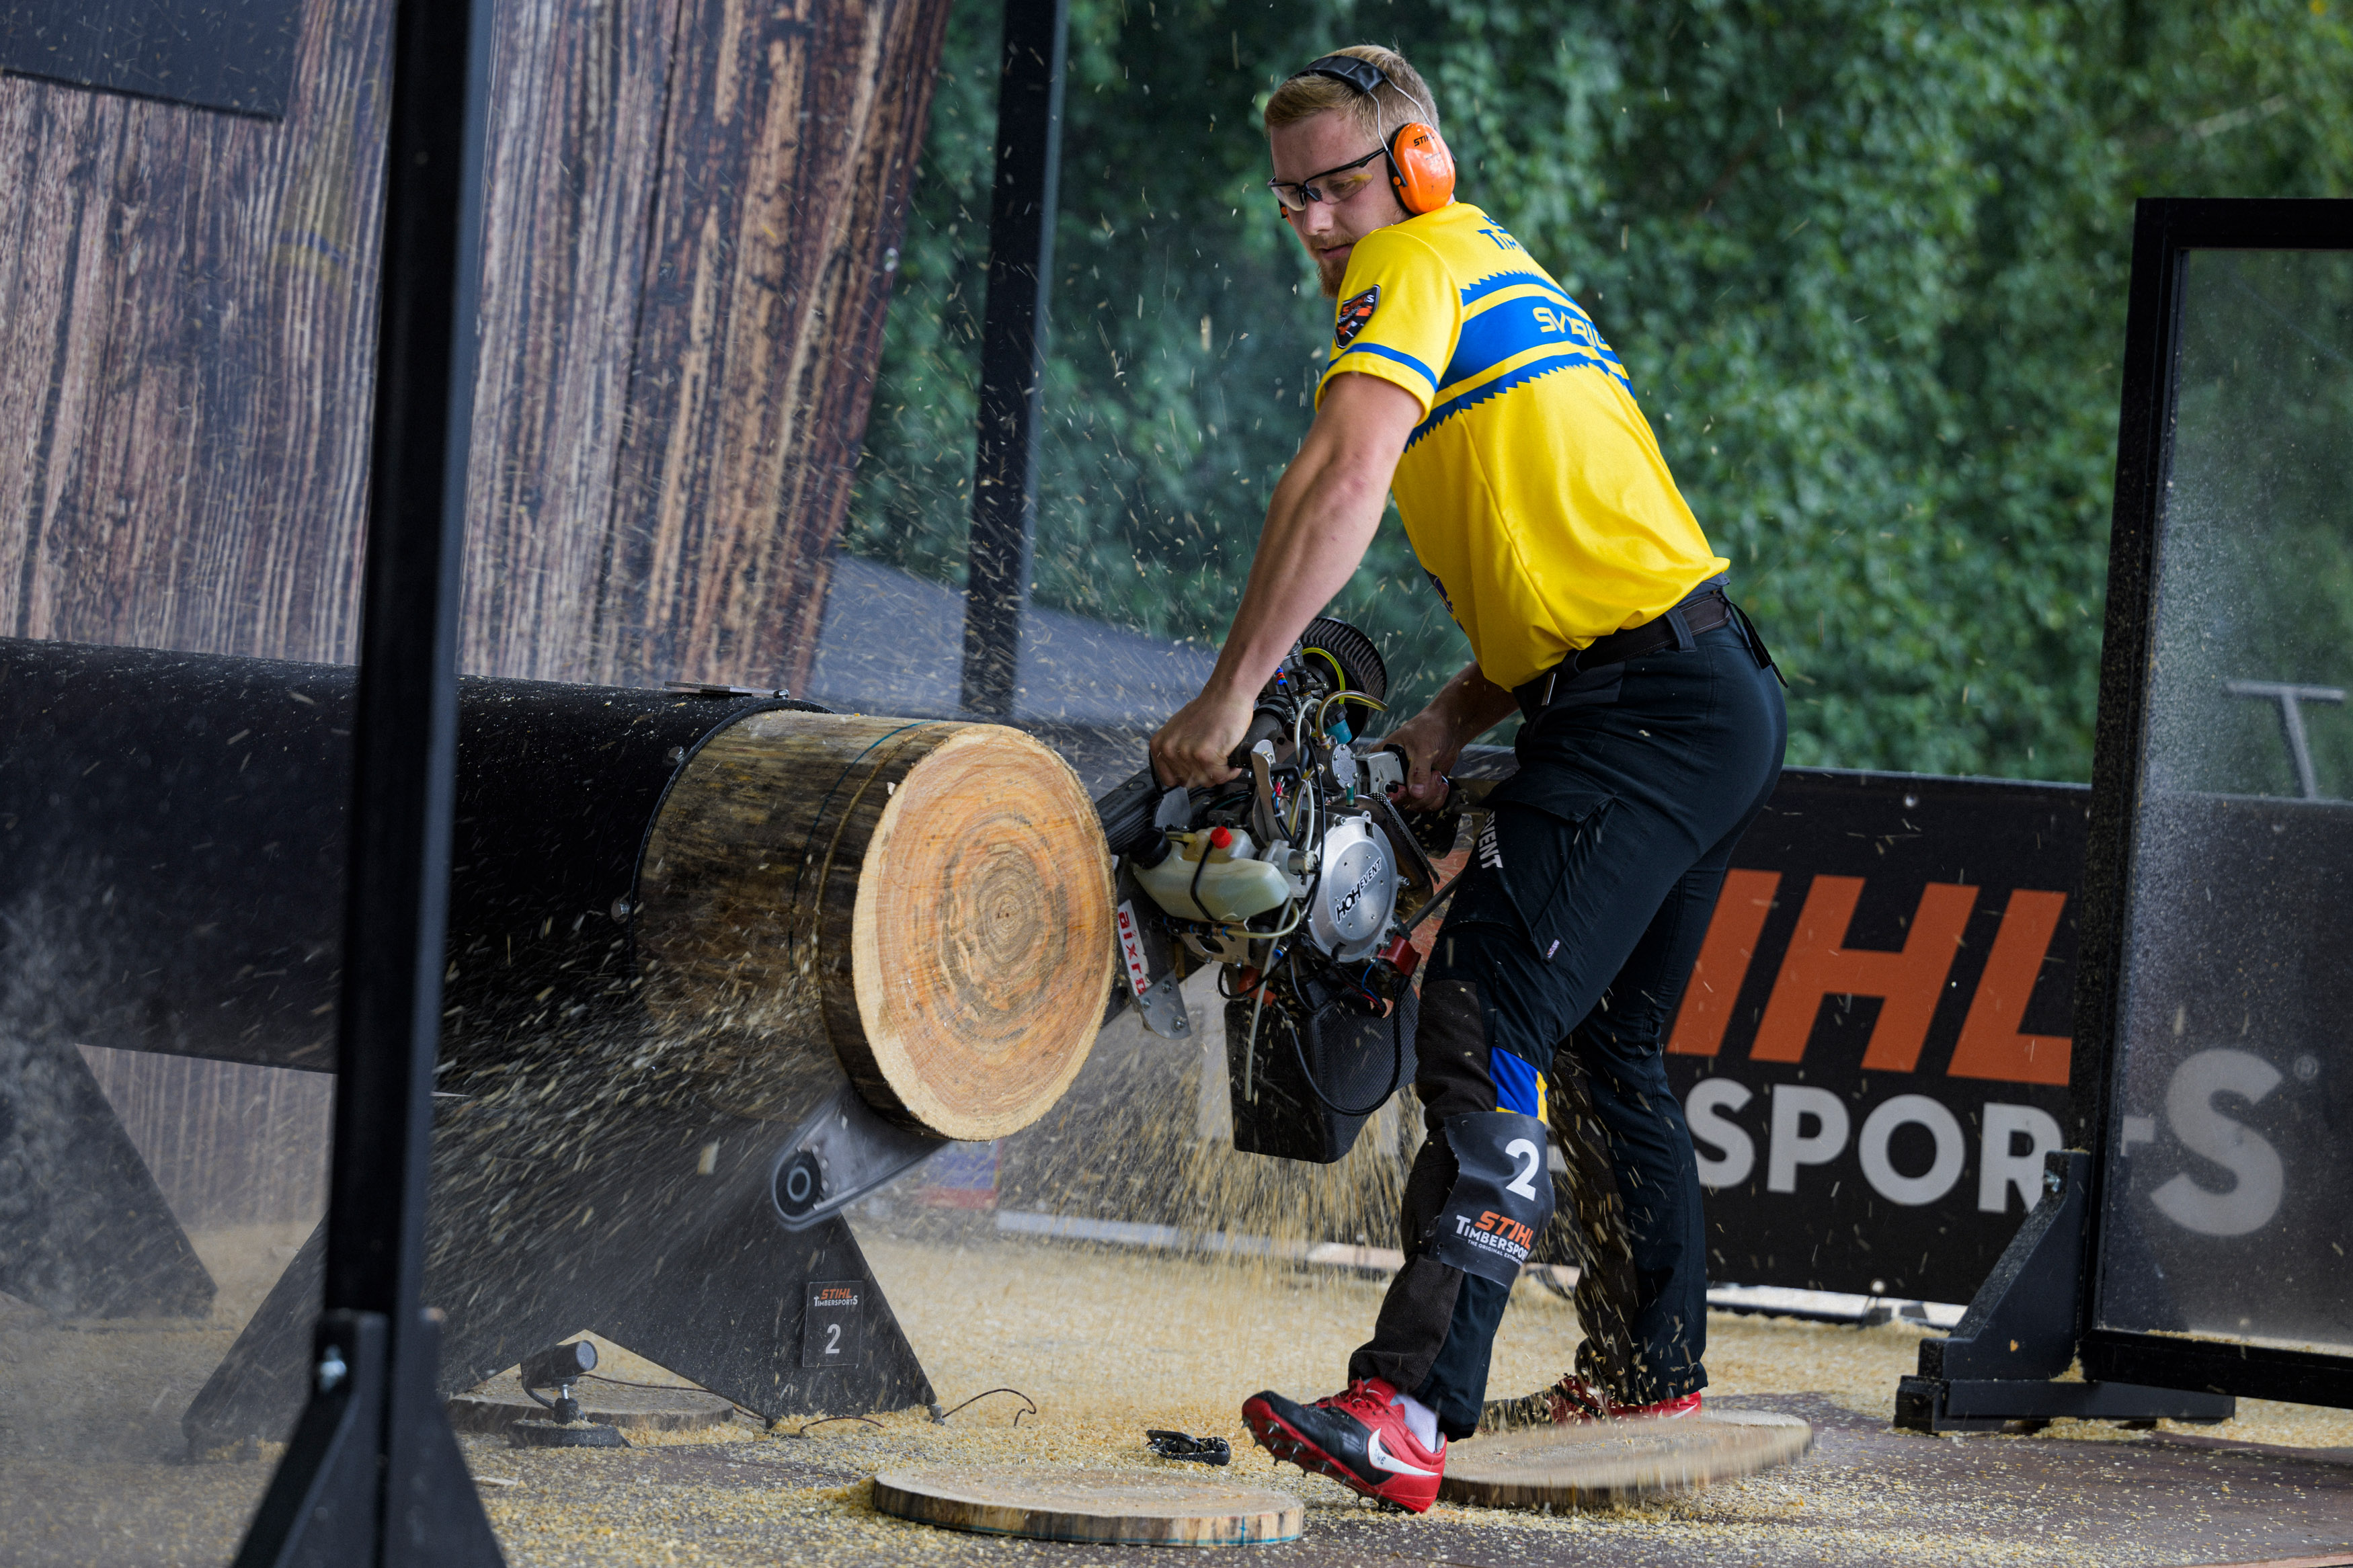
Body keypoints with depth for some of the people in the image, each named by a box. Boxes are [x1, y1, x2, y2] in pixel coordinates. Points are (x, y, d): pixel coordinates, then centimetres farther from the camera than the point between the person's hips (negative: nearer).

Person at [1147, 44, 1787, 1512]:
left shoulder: (1418, 263, -4)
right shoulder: (1516, 283, 26)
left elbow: (1343, 481, -21)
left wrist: (1230, 696, -21)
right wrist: (1458, 717, 10)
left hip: (1644, 705, -11)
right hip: (1720, 697, 11)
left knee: (1490, 1028, -20)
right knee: (1603, 1045, 23)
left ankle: (1409, 1406, -30)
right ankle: (1652, 1373, 35)